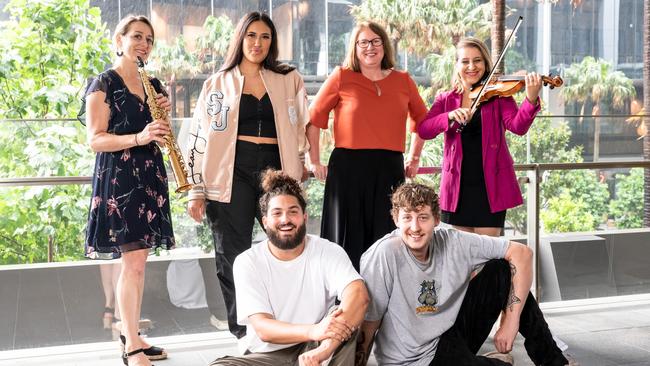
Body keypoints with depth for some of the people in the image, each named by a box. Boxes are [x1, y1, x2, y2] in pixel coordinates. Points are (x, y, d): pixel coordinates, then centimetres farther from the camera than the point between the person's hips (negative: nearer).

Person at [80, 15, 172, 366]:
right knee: (133, 261, -11)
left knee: (136, 259, 11)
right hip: (118, 176, -7)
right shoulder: (104, 83, -6)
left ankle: (130, 333, 20)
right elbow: (95, 139, -13)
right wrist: (138, 137, -26)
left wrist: (164, 116, 0)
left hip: (149, 174, 7)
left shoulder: (152, 84, 15)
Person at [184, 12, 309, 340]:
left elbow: (303, 127, 18)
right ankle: (243, 334, 10)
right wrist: (196, 192, 2)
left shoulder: (289, 79, 12)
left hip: (276, 171, 1)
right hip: (232, 174, -1)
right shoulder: (217, 84, 9)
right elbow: (200, 138, 7)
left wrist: (299, 167, 11)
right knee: (233, 257, 0)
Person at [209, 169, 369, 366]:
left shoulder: (328, 252, -5)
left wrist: (324, 349, -42)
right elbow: (262, 328, -16)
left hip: (312, 350, -1)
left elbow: (359, 295, -24)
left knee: (346, 315, -29)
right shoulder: (248, 262, -5)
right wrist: (314, 331, -37)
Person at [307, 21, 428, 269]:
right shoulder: (341, 77, 2)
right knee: (348, 241, 4)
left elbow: (421, 118, 24)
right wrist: (314, 162, 3)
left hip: (390, 169, 2)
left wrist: (414, 157, 19)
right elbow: (314, 118, 5)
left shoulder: (403, 80, 10)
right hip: (348, 167, -2)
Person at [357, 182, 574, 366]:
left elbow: (521, 253, -6)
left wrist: (511, 321, -10)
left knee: (502, 270, -4)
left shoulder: (452, 242, -11)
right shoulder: (384, 254, -24)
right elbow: (369, 323, -18)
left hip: (452, 332, 6)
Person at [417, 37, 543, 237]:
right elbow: (423, 130, -8)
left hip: (490, 186, -2)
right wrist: (450, 116, -25)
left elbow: (517, 126, -16)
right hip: (457, 188, 2)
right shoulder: (446, 100, 7)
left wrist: (531, 100, -35)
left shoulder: (497, 95, 1)